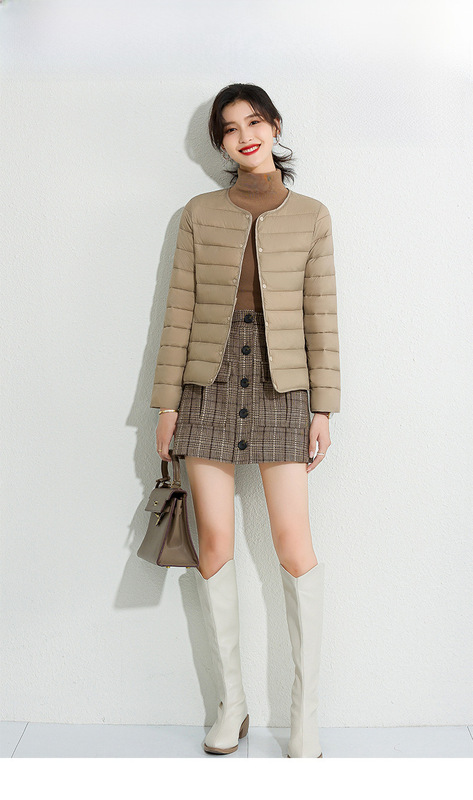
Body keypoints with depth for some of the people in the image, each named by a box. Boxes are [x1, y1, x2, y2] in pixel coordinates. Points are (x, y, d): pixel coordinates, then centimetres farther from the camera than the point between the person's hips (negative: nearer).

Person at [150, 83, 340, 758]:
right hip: (211, 381, 1)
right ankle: (231, 702, 20)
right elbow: (180, 309, 6)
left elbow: (322, 315, 4)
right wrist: (168, 400, 2)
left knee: (294, 546, -4)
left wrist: (323, 407, -1)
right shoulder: (199, 214, 8)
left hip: (282, 386, -1)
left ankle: (306, 710, 13)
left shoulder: (311, 216, 7)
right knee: (215, 545, 2)